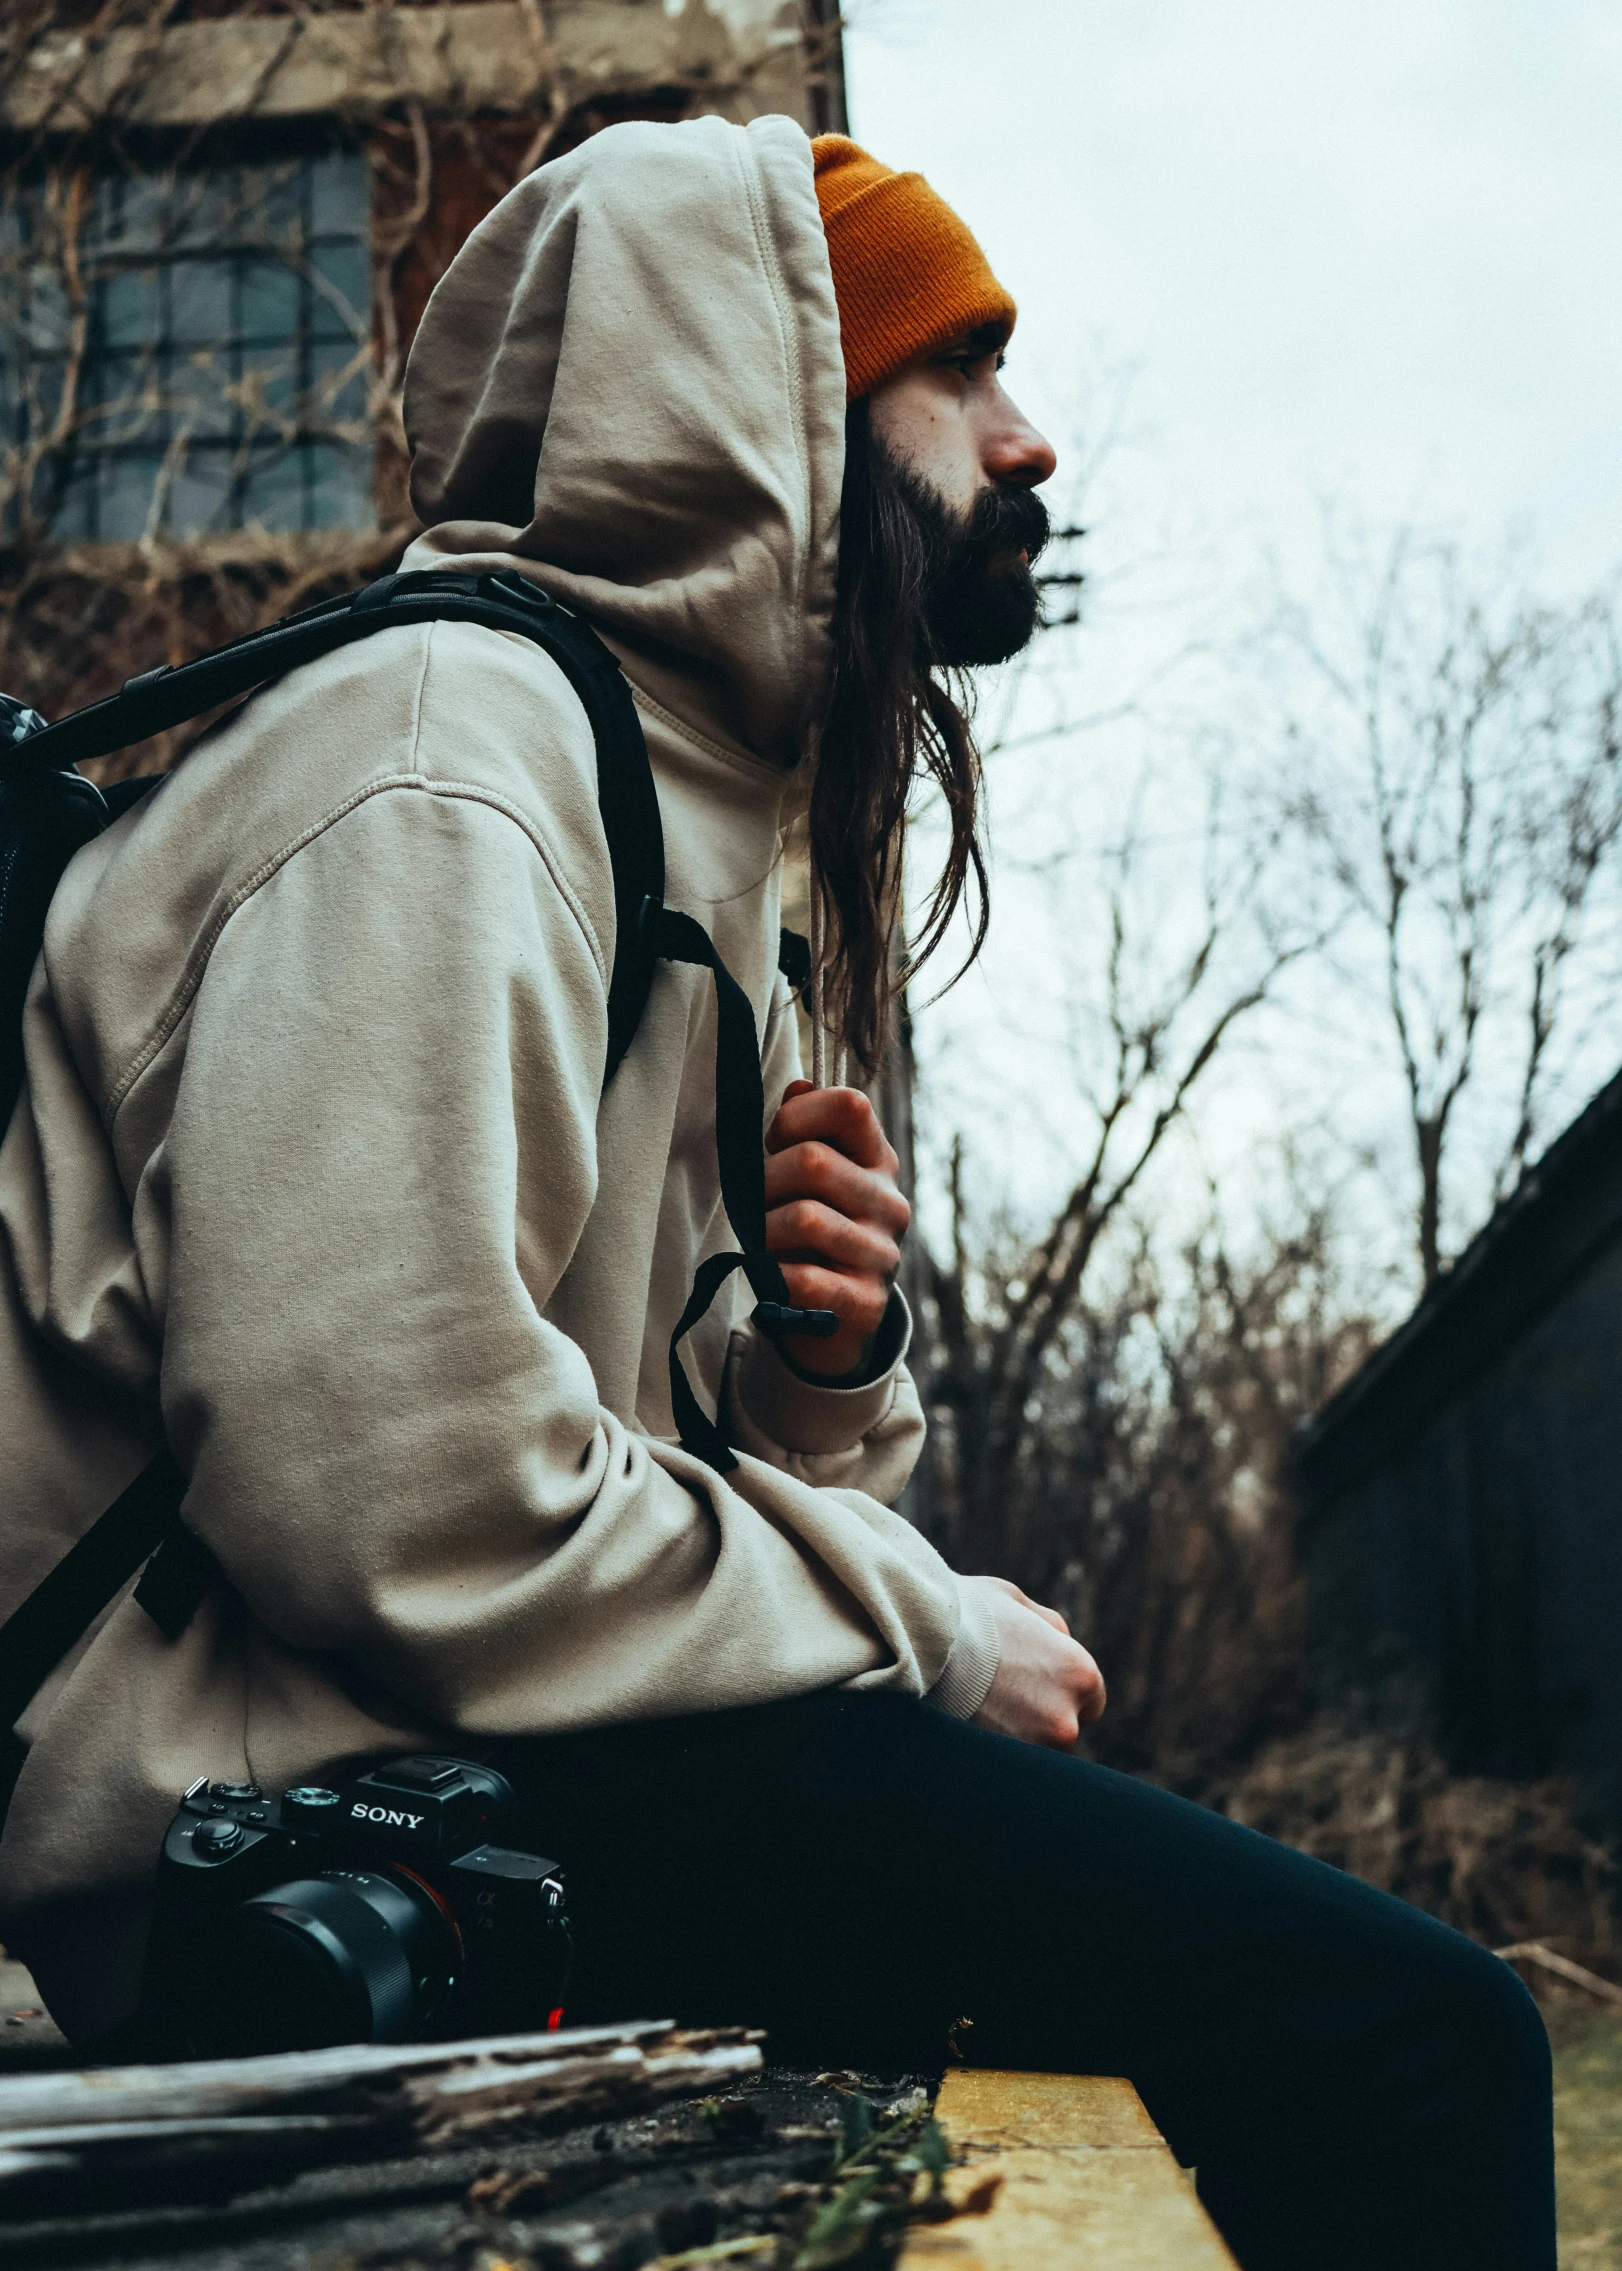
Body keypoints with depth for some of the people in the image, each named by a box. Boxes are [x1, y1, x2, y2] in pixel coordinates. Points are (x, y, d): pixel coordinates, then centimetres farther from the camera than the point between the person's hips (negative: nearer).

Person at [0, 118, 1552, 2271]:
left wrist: (824, 1375, -3)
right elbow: (400, 1498, -24)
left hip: (440, 1741, 10)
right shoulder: (451, 756, -11)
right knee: (1401, 2030, -20)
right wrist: (927, 1627, -12)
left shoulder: (682, 797, 20)